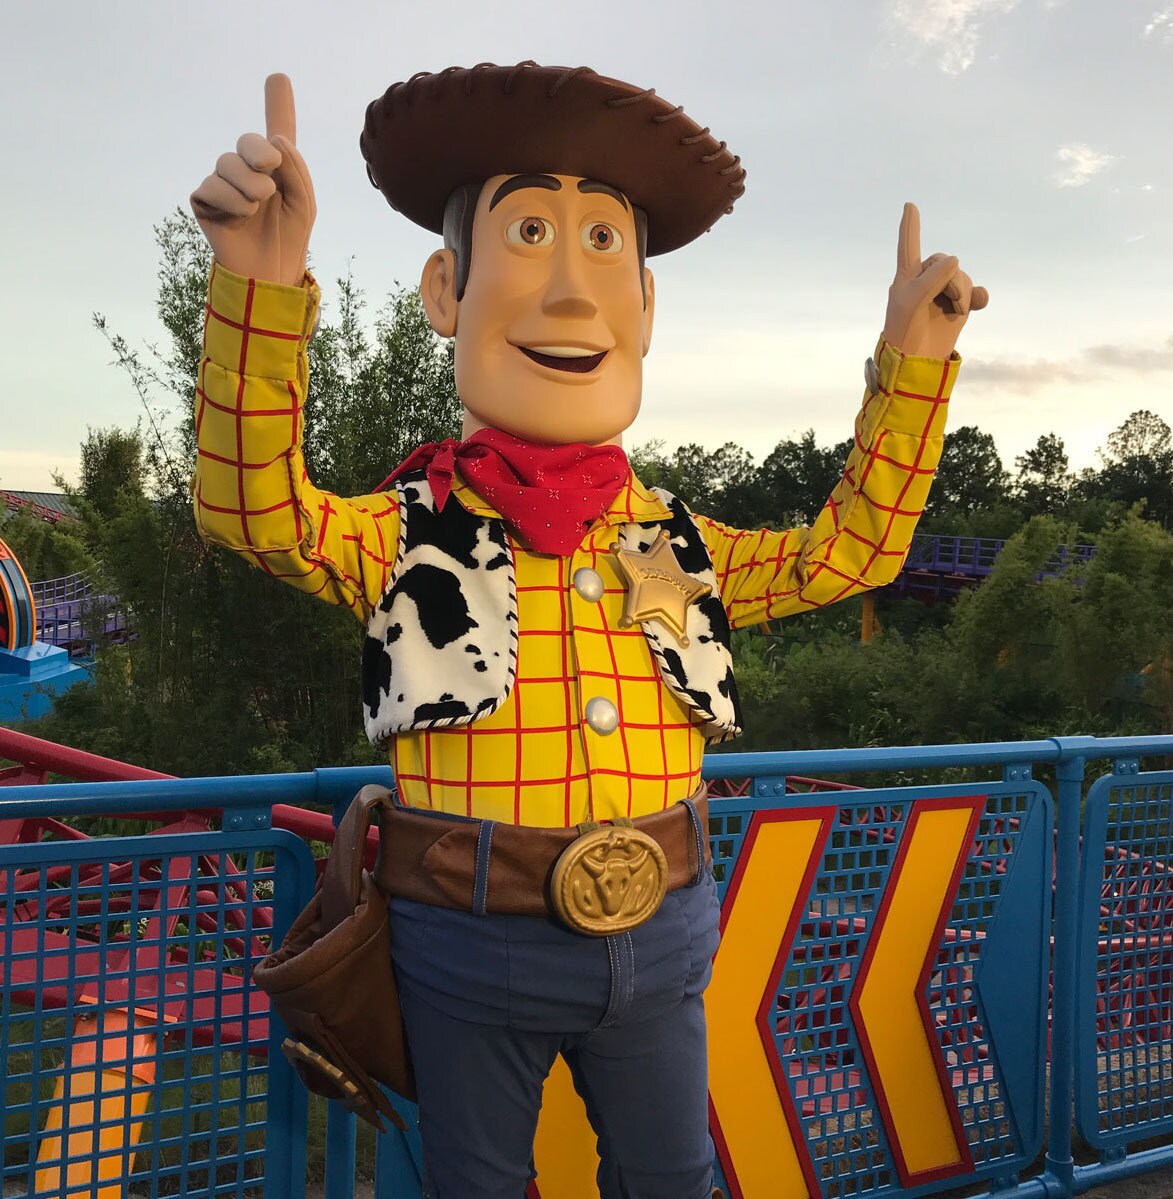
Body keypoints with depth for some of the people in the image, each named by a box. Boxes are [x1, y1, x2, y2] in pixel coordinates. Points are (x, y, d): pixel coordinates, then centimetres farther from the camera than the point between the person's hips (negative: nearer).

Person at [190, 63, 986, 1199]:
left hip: (660, 935, 3)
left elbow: (845, 550, 7)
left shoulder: (672, 542, 1)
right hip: (469, 946, -3)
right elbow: (254, 508, -25)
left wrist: (911, 359, 0)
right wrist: (265, 281, -39)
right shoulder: (407, 533, -9)